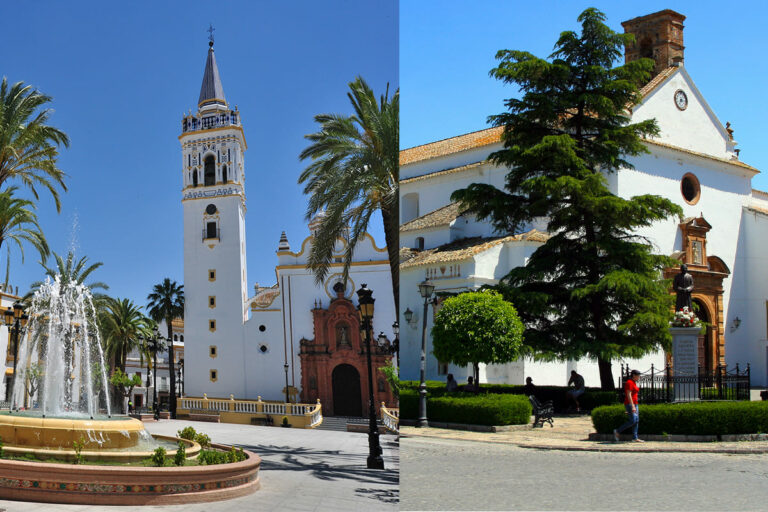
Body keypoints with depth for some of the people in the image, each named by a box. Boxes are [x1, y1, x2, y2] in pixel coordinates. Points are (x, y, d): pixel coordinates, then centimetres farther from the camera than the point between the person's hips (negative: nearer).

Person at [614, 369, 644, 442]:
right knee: (632, 421, -13)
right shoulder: (629, 382, -14)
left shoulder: (633, 383, 16)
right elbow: (628, 395, -21)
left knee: (636, 421, 4)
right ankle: (617, 431, -3)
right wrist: (632, 406, -25)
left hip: (634, 404, 10)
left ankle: (635, 438, 4)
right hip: (629, 404, -10)